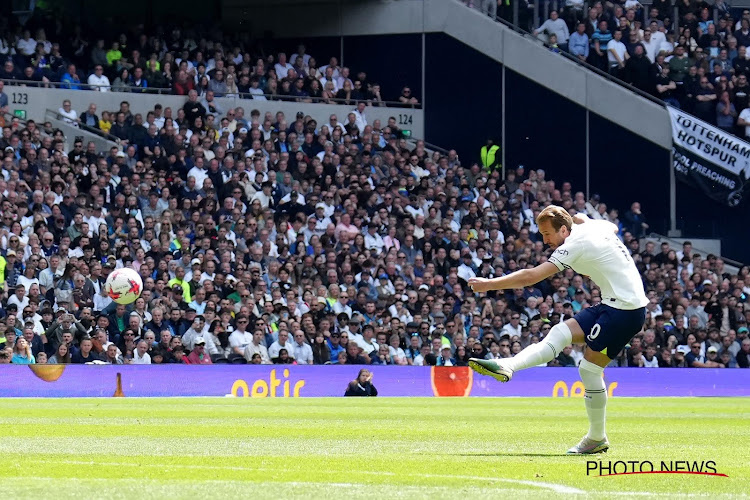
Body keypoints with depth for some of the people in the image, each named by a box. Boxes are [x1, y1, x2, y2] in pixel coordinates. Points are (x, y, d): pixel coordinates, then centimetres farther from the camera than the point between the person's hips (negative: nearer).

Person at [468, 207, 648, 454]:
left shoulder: (575, 245, -17)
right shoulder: (596, 226, 8)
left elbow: (531, 277, -20)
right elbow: (614, 228, 37)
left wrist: (488, 284, -15)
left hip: (624, 310, -9)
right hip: (613, 303, 9)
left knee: (589, 368, -10)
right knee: (561, 332, 0)